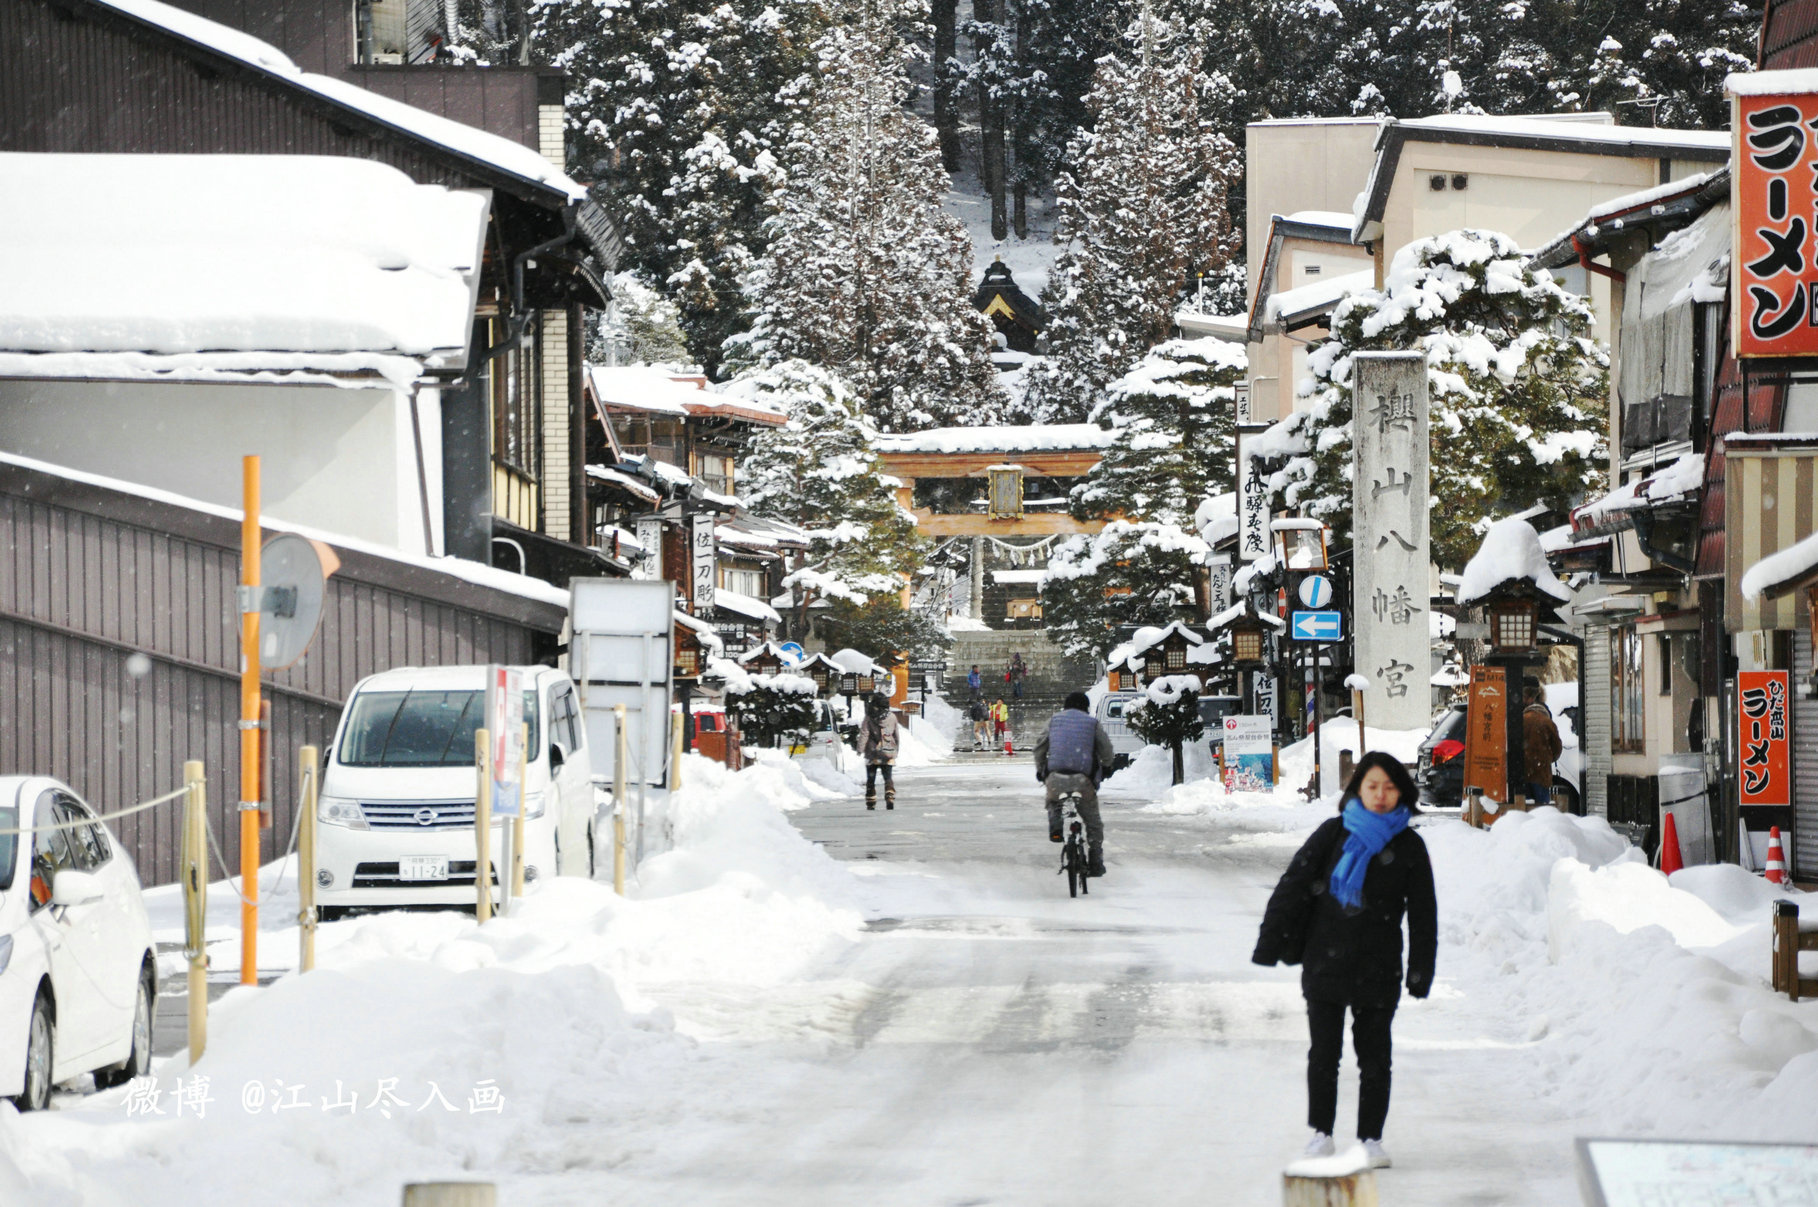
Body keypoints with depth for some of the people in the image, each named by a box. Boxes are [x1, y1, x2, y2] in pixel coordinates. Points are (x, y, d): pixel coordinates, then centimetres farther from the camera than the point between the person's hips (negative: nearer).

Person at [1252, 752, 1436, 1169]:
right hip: (1325, 962, 0)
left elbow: (1423, 914, 7)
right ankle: (1321, 1132, 16)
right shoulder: (1334, 834, 0)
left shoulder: (1408, 846, 3)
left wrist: (1421, 971, 3)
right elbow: (1292, 886, -1)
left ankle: (1371, 1137, 12)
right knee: (1324, 1053, 4)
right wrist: (1270, 943, -8)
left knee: (1375, 1057, 2)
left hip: (1378, 970, 0)